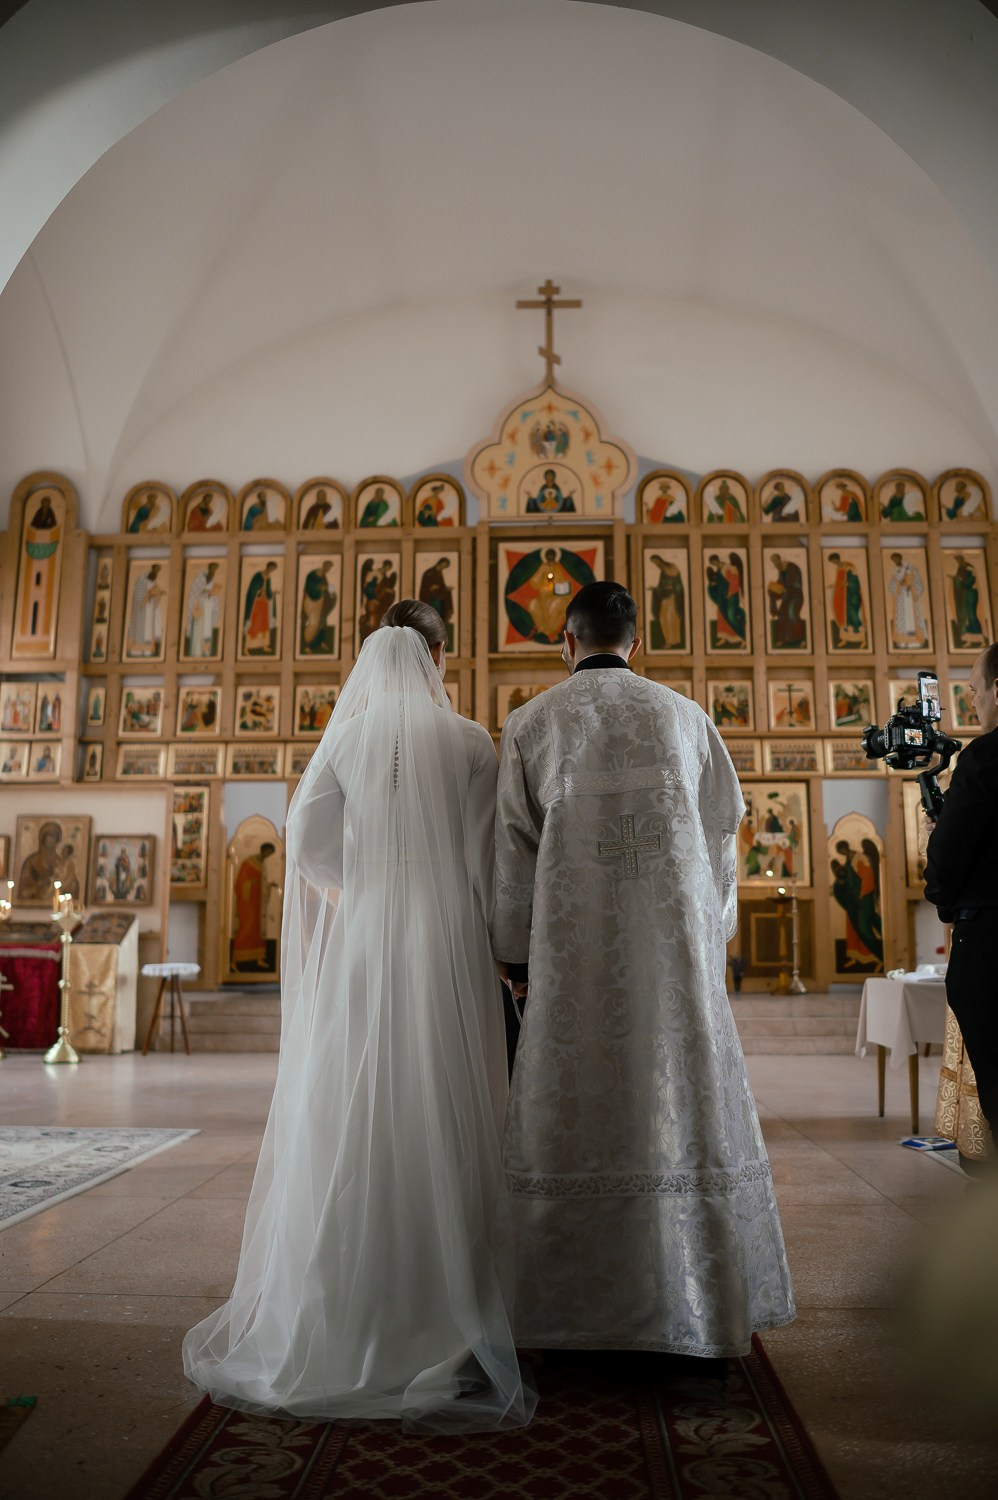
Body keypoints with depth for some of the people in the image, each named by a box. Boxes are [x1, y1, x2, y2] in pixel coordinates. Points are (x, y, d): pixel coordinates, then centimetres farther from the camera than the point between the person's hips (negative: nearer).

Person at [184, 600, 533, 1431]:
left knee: (354, 1120, 10)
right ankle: (440, 1313, 10)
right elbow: (485, 861, -5)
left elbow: (310, 840, 0)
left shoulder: (347, 736, 4)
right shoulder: (470, 742, -2)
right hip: (447, 953, -2)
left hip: (362, 950, 2)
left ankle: (348, 1310, 20)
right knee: (441, 1121, 3)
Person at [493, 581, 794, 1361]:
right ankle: (702, 1302, 16)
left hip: (573, 948, -1)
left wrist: (517, 955, 9)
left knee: (577, 1111, 6)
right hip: (674, 942, 1)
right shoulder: (686, 717, 8)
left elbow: (514, 851, 1)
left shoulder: (531, 724, 3)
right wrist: (711, 939, 19)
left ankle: (575, 1304, 14)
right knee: (686, 1101, 8)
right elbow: (722, 834, 10)